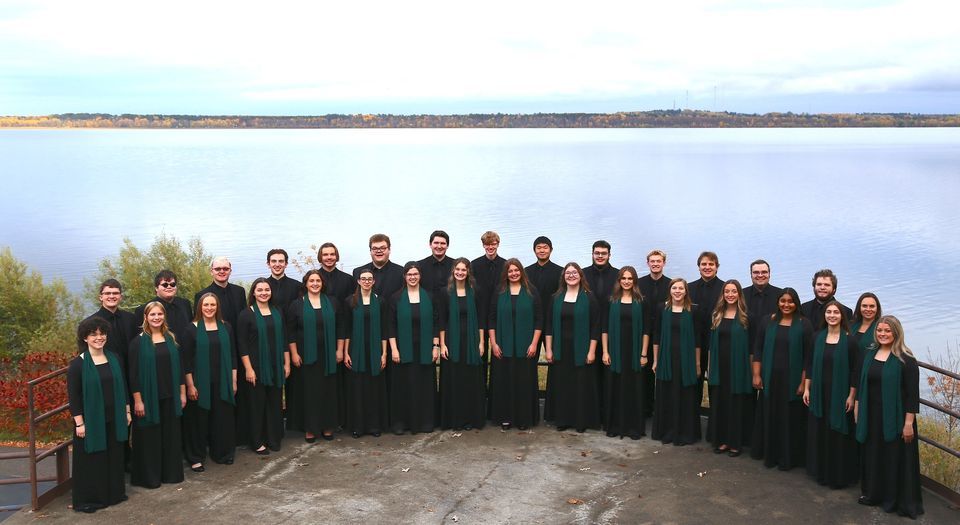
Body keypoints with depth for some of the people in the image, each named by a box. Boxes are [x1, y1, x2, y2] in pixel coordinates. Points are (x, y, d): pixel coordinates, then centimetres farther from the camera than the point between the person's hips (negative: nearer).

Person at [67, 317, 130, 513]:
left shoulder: (114, 358, 3)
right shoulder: (77, 364, -10)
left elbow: (122, 386, 11)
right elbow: (73, 396, -10)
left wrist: (127, 411, 9)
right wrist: (79, 423, -13)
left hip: (114, 419, 5)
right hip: (91, 420, -4)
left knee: (114, 456, 15)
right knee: (92, 460, 4)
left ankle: (115, 492, 30)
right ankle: (88, 498, 17)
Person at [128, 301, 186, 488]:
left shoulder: (171, 339, 6)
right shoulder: (138, 342, -6)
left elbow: (179, 366, 10)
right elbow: (134, 373, -8)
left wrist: (182, 393, 7)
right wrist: (137, 400, -12)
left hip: (170, 397, 4)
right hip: (148, 397, -4)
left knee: (171, 436, 11)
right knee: (149, 438, 4)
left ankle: (171, 473, 23)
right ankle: (149, 477, 16)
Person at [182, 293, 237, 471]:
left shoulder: (226, 327, 5)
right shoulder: (192, 329, -4)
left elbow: (232, 355, 8)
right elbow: (187, 359, -5)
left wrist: (234, 380, 4)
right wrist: (190, 385, -10)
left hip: (222, 382, 3)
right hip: (200, 383, -3)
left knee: (223, 418, 8)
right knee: (199, 420, 4)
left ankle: (222, 453, 23)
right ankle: (196, 458, 15)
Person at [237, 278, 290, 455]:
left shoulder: (277, 312, 9)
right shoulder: (246, 314, -5)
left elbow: (283, 339, 11)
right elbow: (242, 344, -9)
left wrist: (286, 363, 6)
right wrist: (248, 368, -14)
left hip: (276, 367, 4)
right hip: (256, 367, -4)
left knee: (274, 403, 9)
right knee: (257, 404, 4)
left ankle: (273, 439, 21)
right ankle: (257, 442, 14)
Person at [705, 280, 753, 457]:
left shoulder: (745, 316, -4)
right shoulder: (717, 315, 7)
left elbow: (750, 344, -4)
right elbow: (711, 342, 10)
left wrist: (752, 370, -7)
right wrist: (709, 366, 7)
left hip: (738, 367, -4)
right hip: (719, 367, 4)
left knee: (736, 404, 3)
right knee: (719, 403, 8)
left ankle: (735, 442, 12)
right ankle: (721, 440, 18)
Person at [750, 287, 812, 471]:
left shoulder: (804, 324, -3)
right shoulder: (769, 321, 4)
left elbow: (808, 356, -4)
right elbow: (758, 349, 5)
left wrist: (804, 382, -9)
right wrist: (756, 375, -1)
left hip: (792, 380, -2)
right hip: (770, 379, 3)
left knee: (790, 419, 5)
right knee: (769, 417, 9)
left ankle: (788, 458, 17)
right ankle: (769, 454, 22)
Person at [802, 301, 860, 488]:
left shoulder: (849, 340, -8)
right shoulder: (817, 337, 3)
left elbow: (855, 369, -7)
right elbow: (810, 364, 8)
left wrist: (852, 396, -10)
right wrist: (806, 389, 5)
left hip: (840, 394, -4)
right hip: (819, 393, 4)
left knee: (838, 435, 3)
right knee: (819, 433, 10)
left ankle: (839, 476, 15)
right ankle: (821, 472, 24)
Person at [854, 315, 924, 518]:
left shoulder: (906, 360, -12)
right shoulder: (870, 354, 6)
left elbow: (912, 394, -12)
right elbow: (861, 384, 12)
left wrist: (909, 423, -14)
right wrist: (857, 409, 11)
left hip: (894, 418, -5)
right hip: (871, 416, 5)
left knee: (895, 458, 4)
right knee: (872, 455, 15)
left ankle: (899, 500, 18)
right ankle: (873, 493, 30)